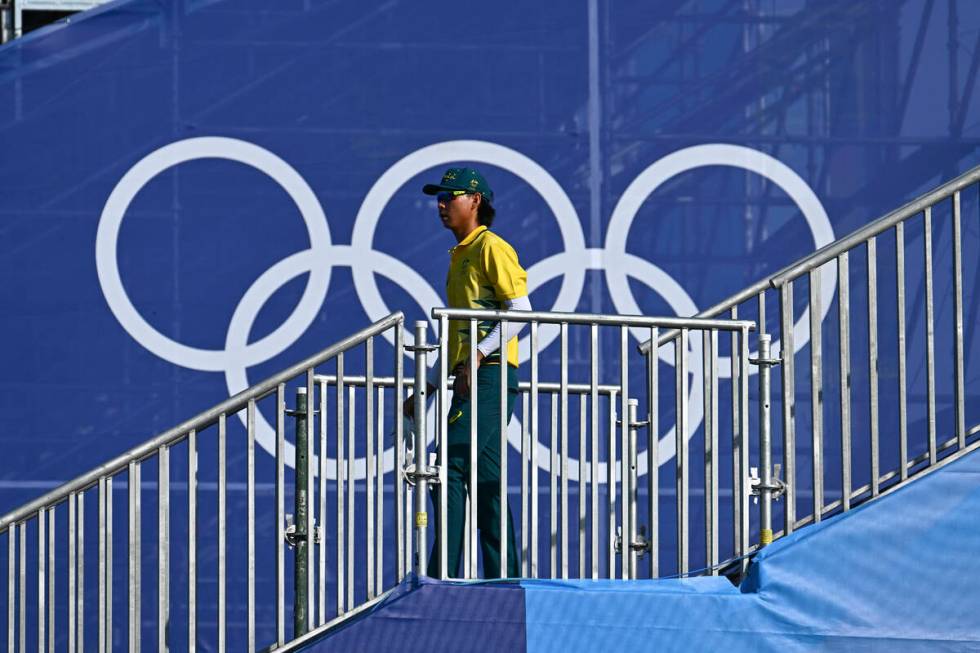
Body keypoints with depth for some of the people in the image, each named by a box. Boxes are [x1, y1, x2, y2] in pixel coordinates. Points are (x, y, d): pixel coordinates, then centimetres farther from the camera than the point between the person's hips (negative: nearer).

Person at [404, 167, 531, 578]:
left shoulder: (491, 248, -5)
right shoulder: (459, 256, 23)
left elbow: (520, 310, -16)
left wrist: (478, 355, -24)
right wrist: (427, 389, 25)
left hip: (491, 374, -10)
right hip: (470, 378, 10)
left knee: (451, 467, -18)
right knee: (486, 481, 7)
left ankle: (442, 575, -21)